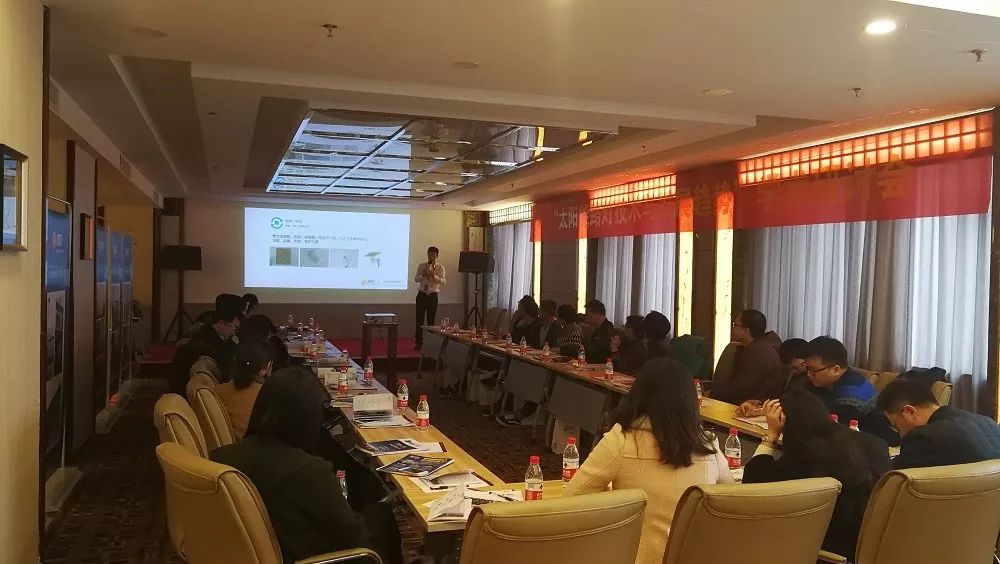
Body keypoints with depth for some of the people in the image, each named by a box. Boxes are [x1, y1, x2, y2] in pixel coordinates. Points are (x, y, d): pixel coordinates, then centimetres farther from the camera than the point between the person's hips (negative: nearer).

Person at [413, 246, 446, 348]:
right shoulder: (421, 266, 6)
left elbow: (444, 281, -12)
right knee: (419, 320, 1)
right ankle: (419, 343, 10)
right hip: (421, 295, 1)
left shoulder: (440, 267, 0)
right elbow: (416, 279, -1)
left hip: (433, 296, -1)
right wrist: (423, 275, -19)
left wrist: (434, 276, -27)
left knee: (431, 320, 5)